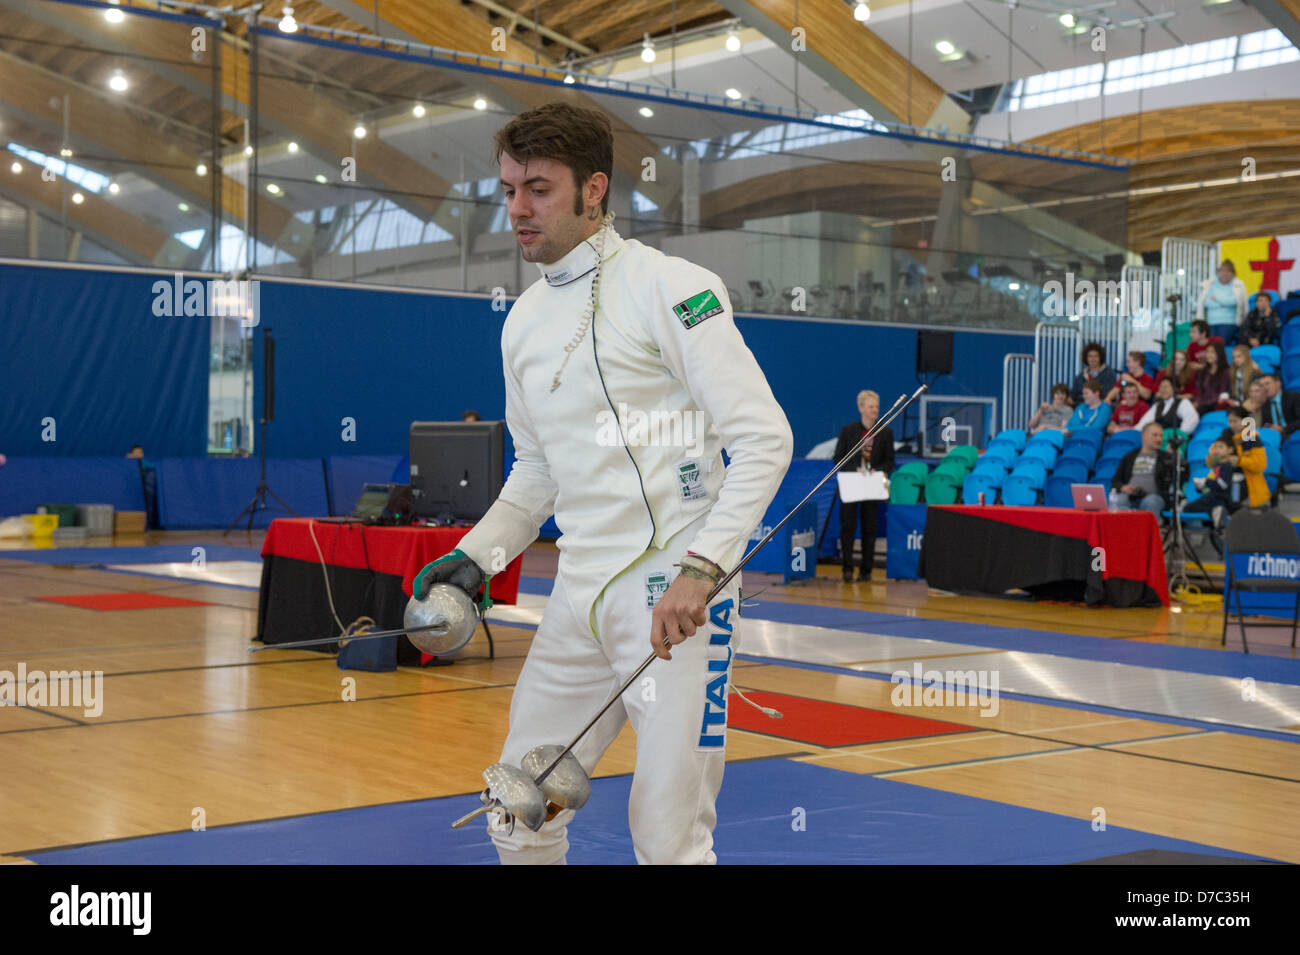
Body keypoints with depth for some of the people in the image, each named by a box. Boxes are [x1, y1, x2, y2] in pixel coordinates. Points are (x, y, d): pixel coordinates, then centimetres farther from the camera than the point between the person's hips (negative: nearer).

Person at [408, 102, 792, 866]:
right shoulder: (525, 320, 13)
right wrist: (477, 556, 9)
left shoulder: (668, 287, -10)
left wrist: (700, 568, -25)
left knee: (670, 841, -5)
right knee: (518, 817, 12)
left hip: (673, 595, -7)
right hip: (580, 595, 7)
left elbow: (764, 439, -15)